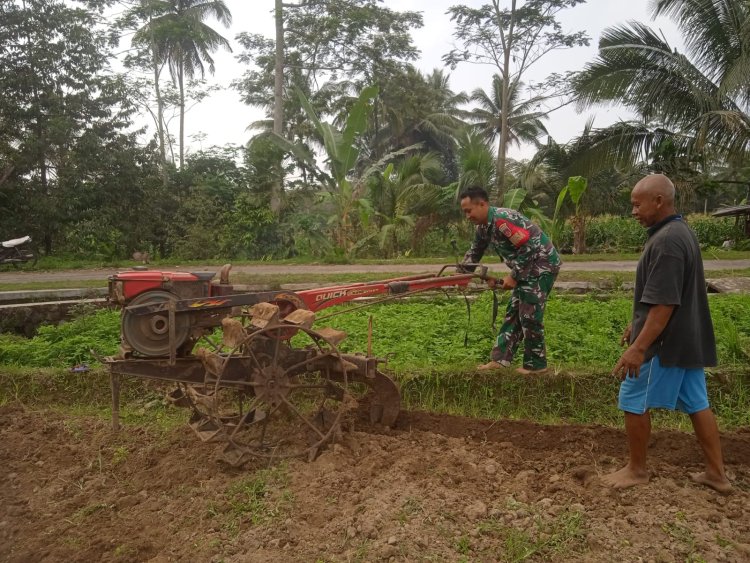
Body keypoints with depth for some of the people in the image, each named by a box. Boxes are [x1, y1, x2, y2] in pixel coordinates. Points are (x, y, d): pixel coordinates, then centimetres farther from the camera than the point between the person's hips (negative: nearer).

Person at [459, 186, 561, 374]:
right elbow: (474, 252, 19)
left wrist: (513, 277, -19)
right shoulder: (483, 227, 6)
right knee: (513, 313, 8)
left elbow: (528, 248, -26)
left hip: (542, 265, -10)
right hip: (528, 267, 10)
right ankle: (500, 358, 12)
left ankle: (536, 364, 7)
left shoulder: (502, 219, -25)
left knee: (529, 315, -6)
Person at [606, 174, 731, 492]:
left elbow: (664, 304, -27)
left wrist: (638, 347, -27)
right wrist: (637, 326, 25)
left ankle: (637, 469, 19)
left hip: (664, 341, -10)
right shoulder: (680, 232, 11)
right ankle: (717, 473, 27)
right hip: (688, 338, 10)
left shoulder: (666, 241, -23)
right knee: (696, 403, 16)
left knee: (634, 403, 5)